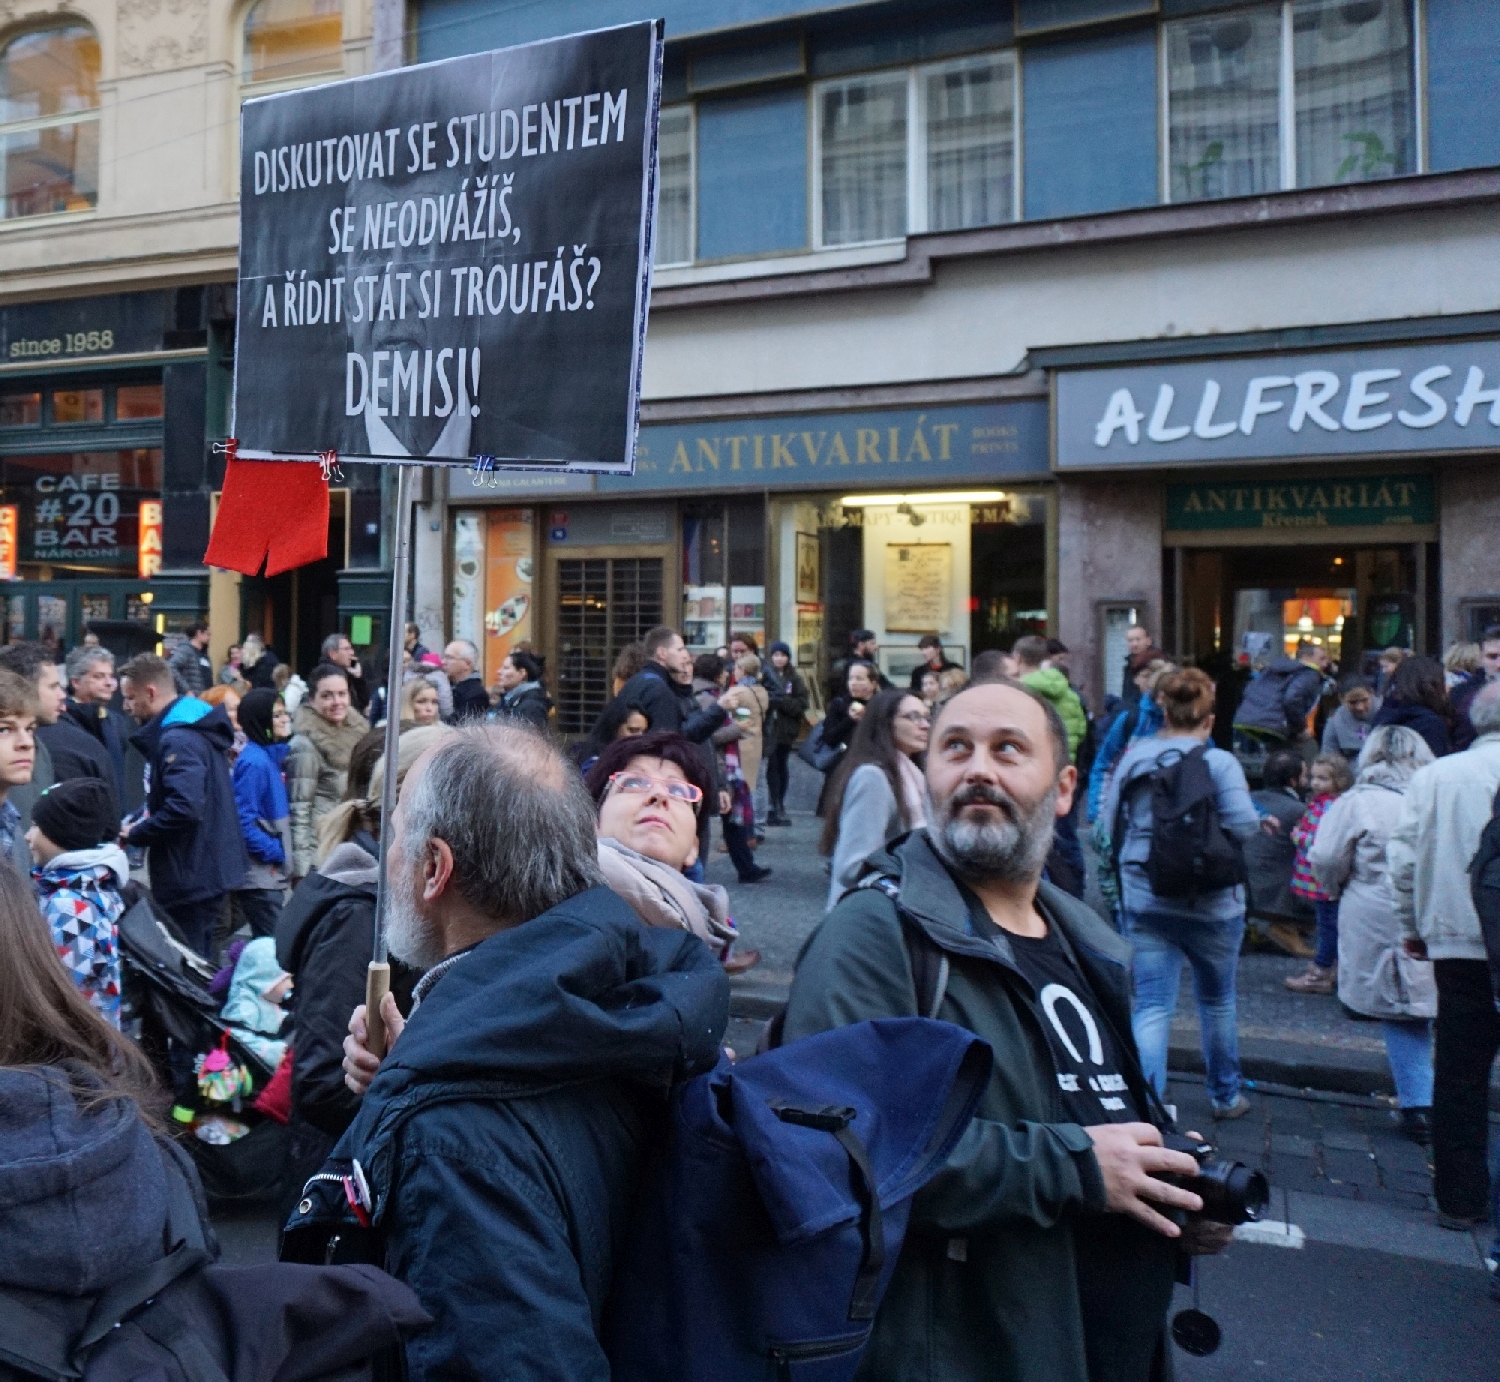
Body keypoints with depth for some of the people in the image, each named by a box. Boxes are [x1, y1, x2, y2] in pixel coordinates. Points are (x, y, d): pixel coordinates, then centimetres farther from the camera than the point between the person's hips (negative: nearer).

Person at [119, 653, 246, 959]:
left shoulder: (178, 740, -19)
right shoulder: (196, 729, 13)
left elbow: (184, 809, -30)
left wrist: (135, 834, -14)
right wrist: (140, 823, 9)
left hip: (191, 878, -10)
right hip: (207, 870, 10)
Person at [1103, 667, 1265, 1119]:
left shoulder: (1133, 758, -1)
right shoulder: (1220, 762, -12)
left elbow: (1109, 818, 5)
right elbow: (1244, 825, -18)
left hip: (1143, 900, 1)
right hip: (1211, 903, -1)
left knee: (1151, 1006, 1)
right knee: (1217, 1000, 20)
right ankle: (1225, 1095, 37)